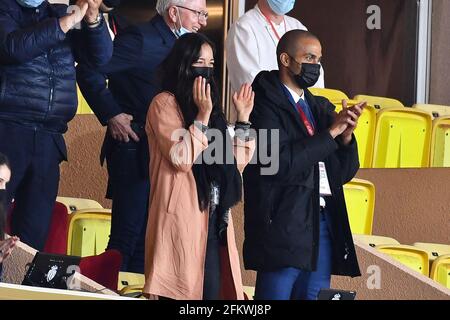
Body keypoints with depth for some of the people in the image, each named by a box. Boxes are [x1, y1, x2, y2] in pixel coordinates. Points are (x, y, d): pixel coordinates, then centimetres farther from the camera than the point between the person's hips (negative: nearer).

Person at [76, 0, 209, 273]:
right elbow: (89, 70, -19)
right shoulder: (142, 38, -14)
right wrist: (111, 115, -18)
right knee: (126, 237, -6)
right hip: (135, 151, -9)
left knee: (148, 241, 11)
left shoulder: (179, 44, 13)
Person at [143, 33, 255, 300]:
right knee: (183, 293, -8)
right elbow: (182, 159, -16)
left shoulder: (210, 106, 19)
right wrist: (203, 115, -14)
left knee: (212, 290, 2)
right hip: (182, 219, -7)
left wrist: (243, 118, 12)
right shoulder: (165, 103, -3)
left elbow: (236, 163, 17)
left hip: (213, 218, 7)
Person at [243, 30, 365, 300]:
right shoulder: (265, 103, -5)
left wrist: (346, 135, -2)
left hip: (323, 220, 7)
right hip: (283, 224, -7)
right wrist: (331, 132, -14)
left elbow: (344, 173, 16)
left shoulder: (321, 107, 17)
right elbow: (282, 162, -18)